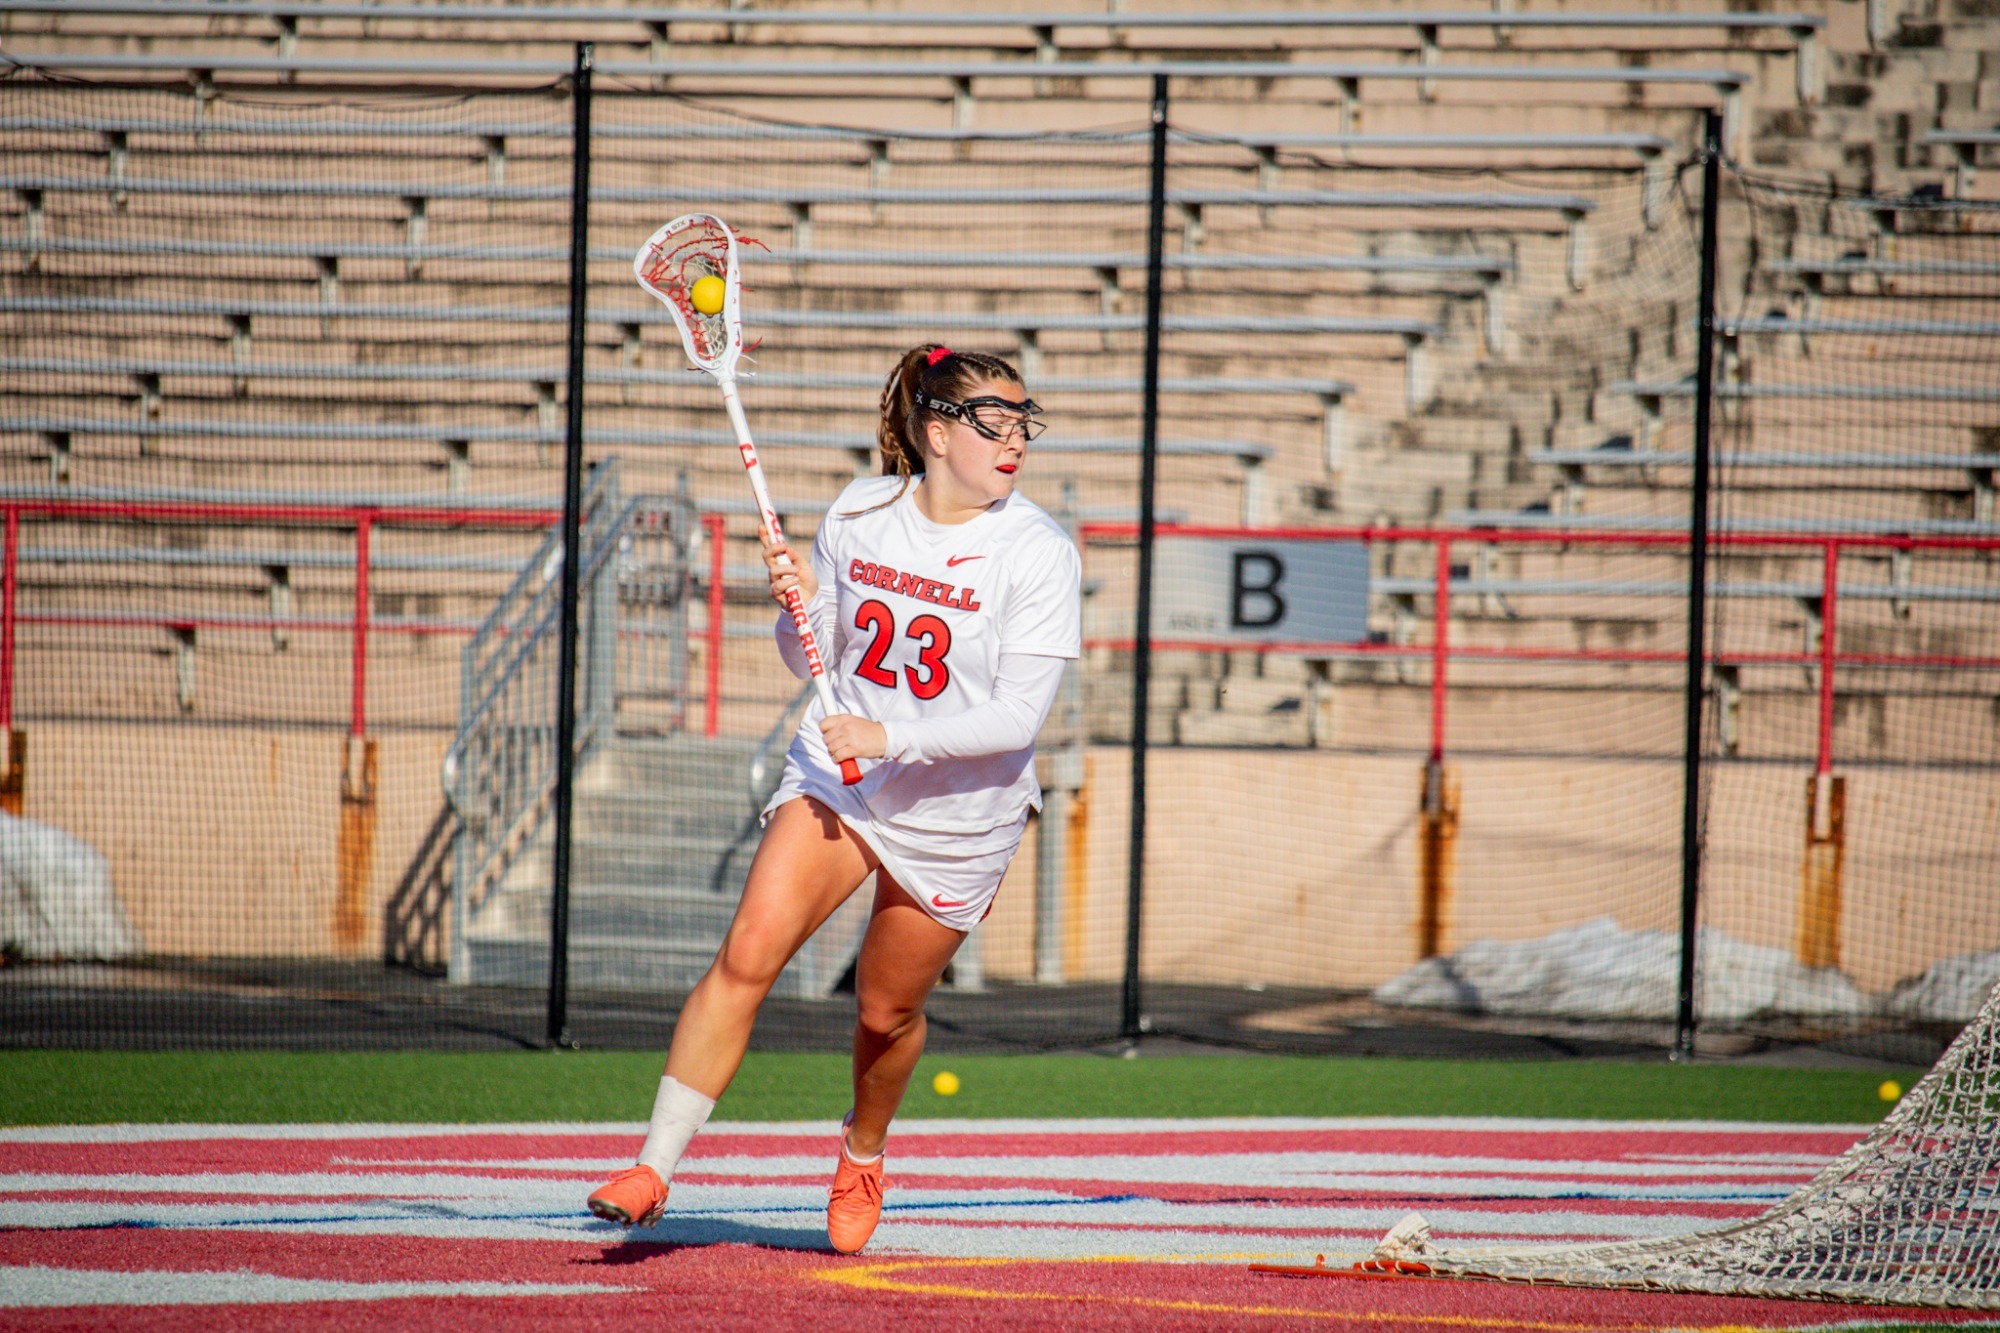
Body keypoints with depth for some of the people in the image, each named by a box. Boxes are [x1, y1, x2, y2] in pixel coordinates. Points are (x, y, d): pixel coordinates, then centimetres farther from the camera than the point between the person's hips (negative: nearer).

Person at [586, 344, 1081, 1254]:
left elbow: (1018, 715, -19)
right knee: (747, 953, -17)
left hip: (957, 819, -2)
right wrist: (801, 605, -13)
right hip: (834, 775, 2)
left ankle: (863, 1153, 43)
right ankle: (653, 1168, -15)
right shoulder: (858, 514, -3)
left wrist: (891, 736, -27)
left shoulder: (1039, 554, -15)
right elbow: (813, 663, 9)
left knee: (886, 1010, 11)